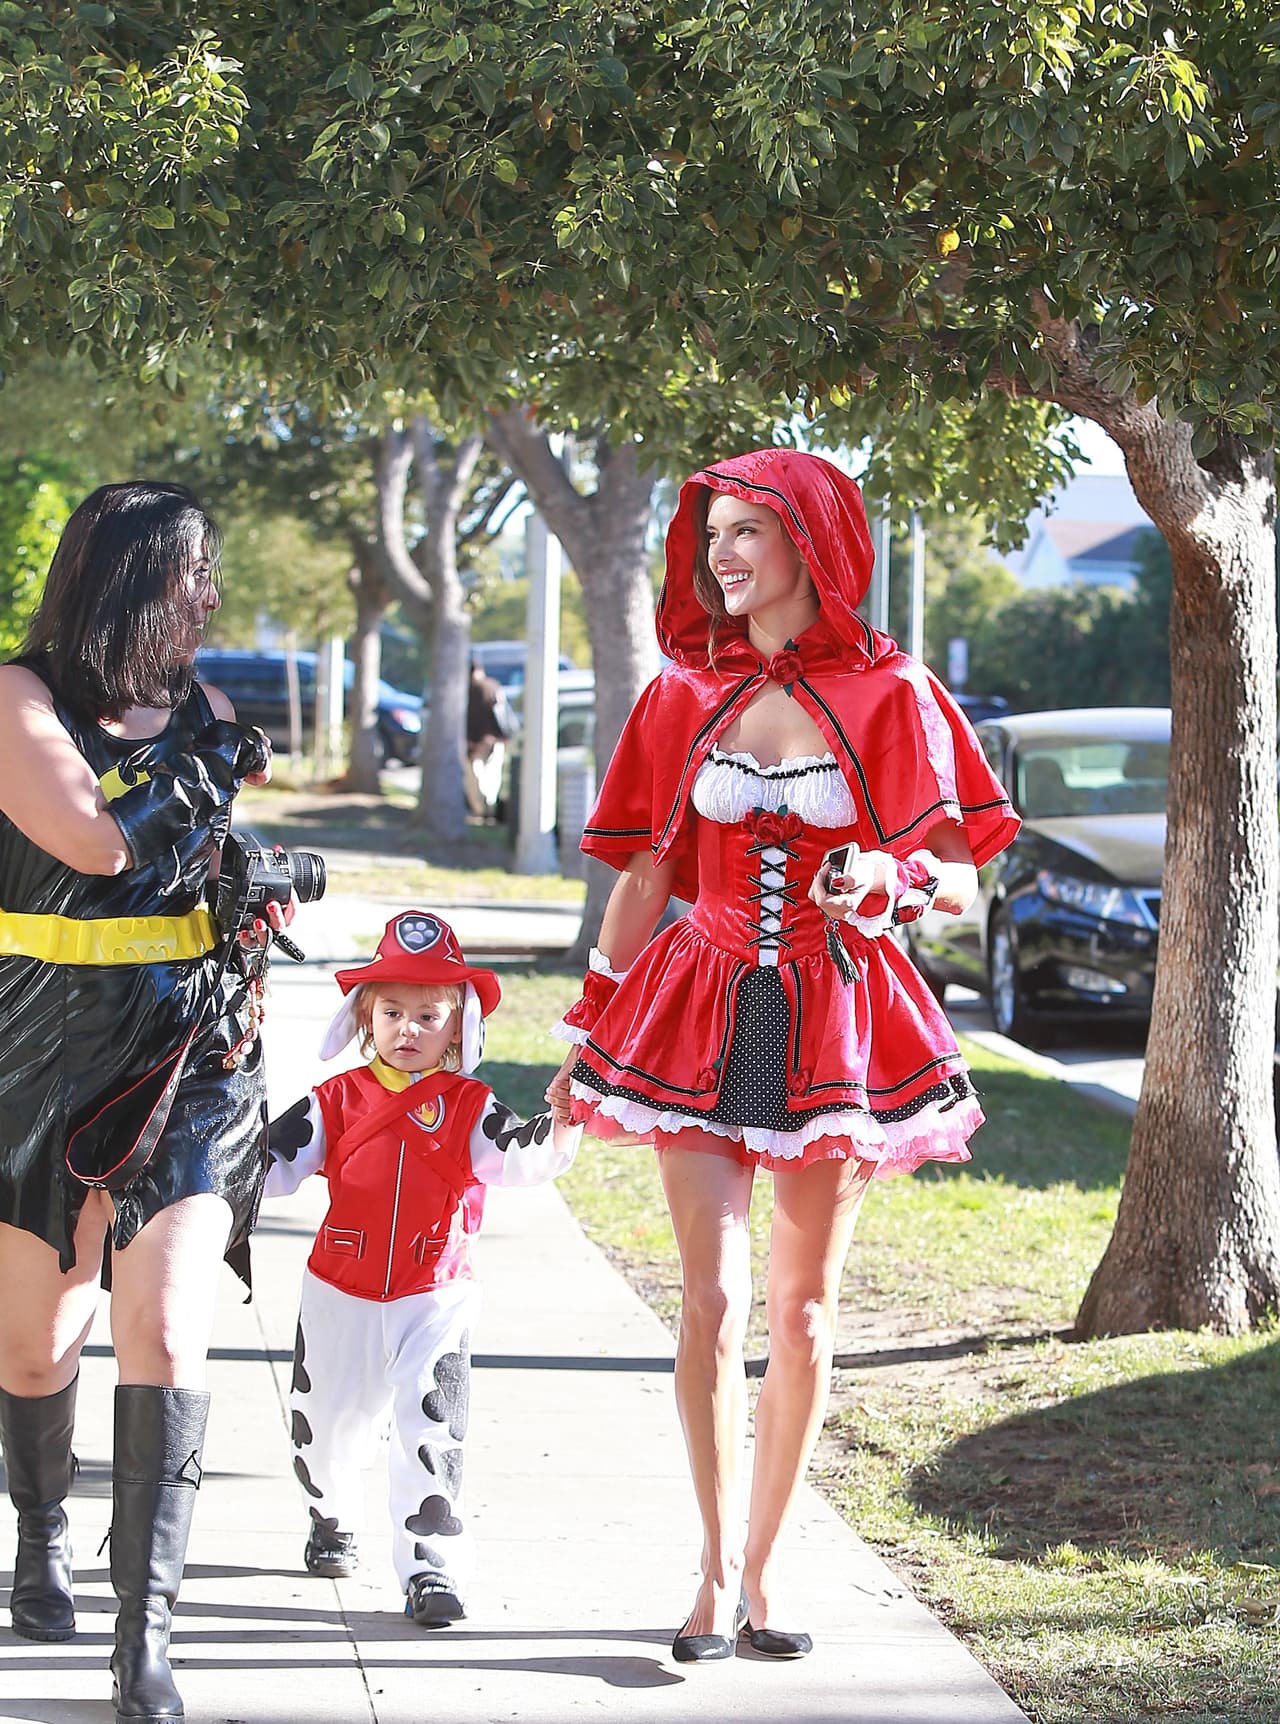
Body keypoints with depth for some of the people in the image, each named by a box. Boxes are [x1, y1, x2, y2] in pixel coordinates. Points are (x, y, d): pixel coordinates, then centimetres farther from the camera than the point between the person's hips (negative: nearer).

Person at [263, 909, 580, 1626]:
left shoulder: (468, 1107, -2)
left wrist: (564, 1124, -34)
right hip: (341, 1296, 2)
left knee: (432, 1431, -15)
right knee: (326, 1423, 15)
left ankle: (432, 1565, -11)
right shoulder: (338, 1101, 3)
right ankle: (334, 1519, 44)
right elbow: (274, 1164, 1)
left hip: (435, 1300, -2)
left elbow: (525, 1159, -16)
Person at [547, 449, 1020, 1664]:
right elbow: (642, 879, 11)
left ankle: (760, 1569, 15)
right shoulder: (685, 695, 6)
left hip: (835, 1026, -1)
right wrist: (585, 1035, 11)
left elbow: (961, 883, 1)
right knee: (714, 1299, -10)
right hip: (703, 1016, 1)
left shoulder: (889, 696, -1)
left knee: (803, 1310, 4)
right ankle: (718, 1571, 0)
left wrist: (889, 880, -21)